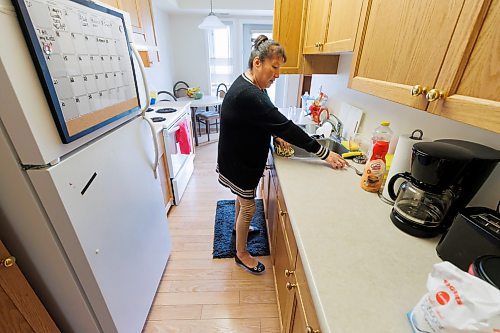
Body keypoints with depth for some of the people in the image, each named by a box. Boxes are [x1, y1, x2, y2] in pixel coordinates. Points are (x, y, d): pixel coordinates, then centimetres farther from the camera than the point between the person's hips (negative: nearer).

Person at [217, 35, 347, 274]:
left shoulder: (251, 85, 3)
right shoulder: (247, 95, -30)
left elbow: (266, 120, 15)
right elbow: (285, 126, -33)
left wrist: (275, 136, -3)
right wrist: (325, 153, -28)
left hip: (244, 156, 9)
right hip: (239, 162, -9)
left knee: (242, 197, 27)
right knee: (248, 207, 7)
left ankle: (239, 227, 54)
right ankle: (241, 254, 30)